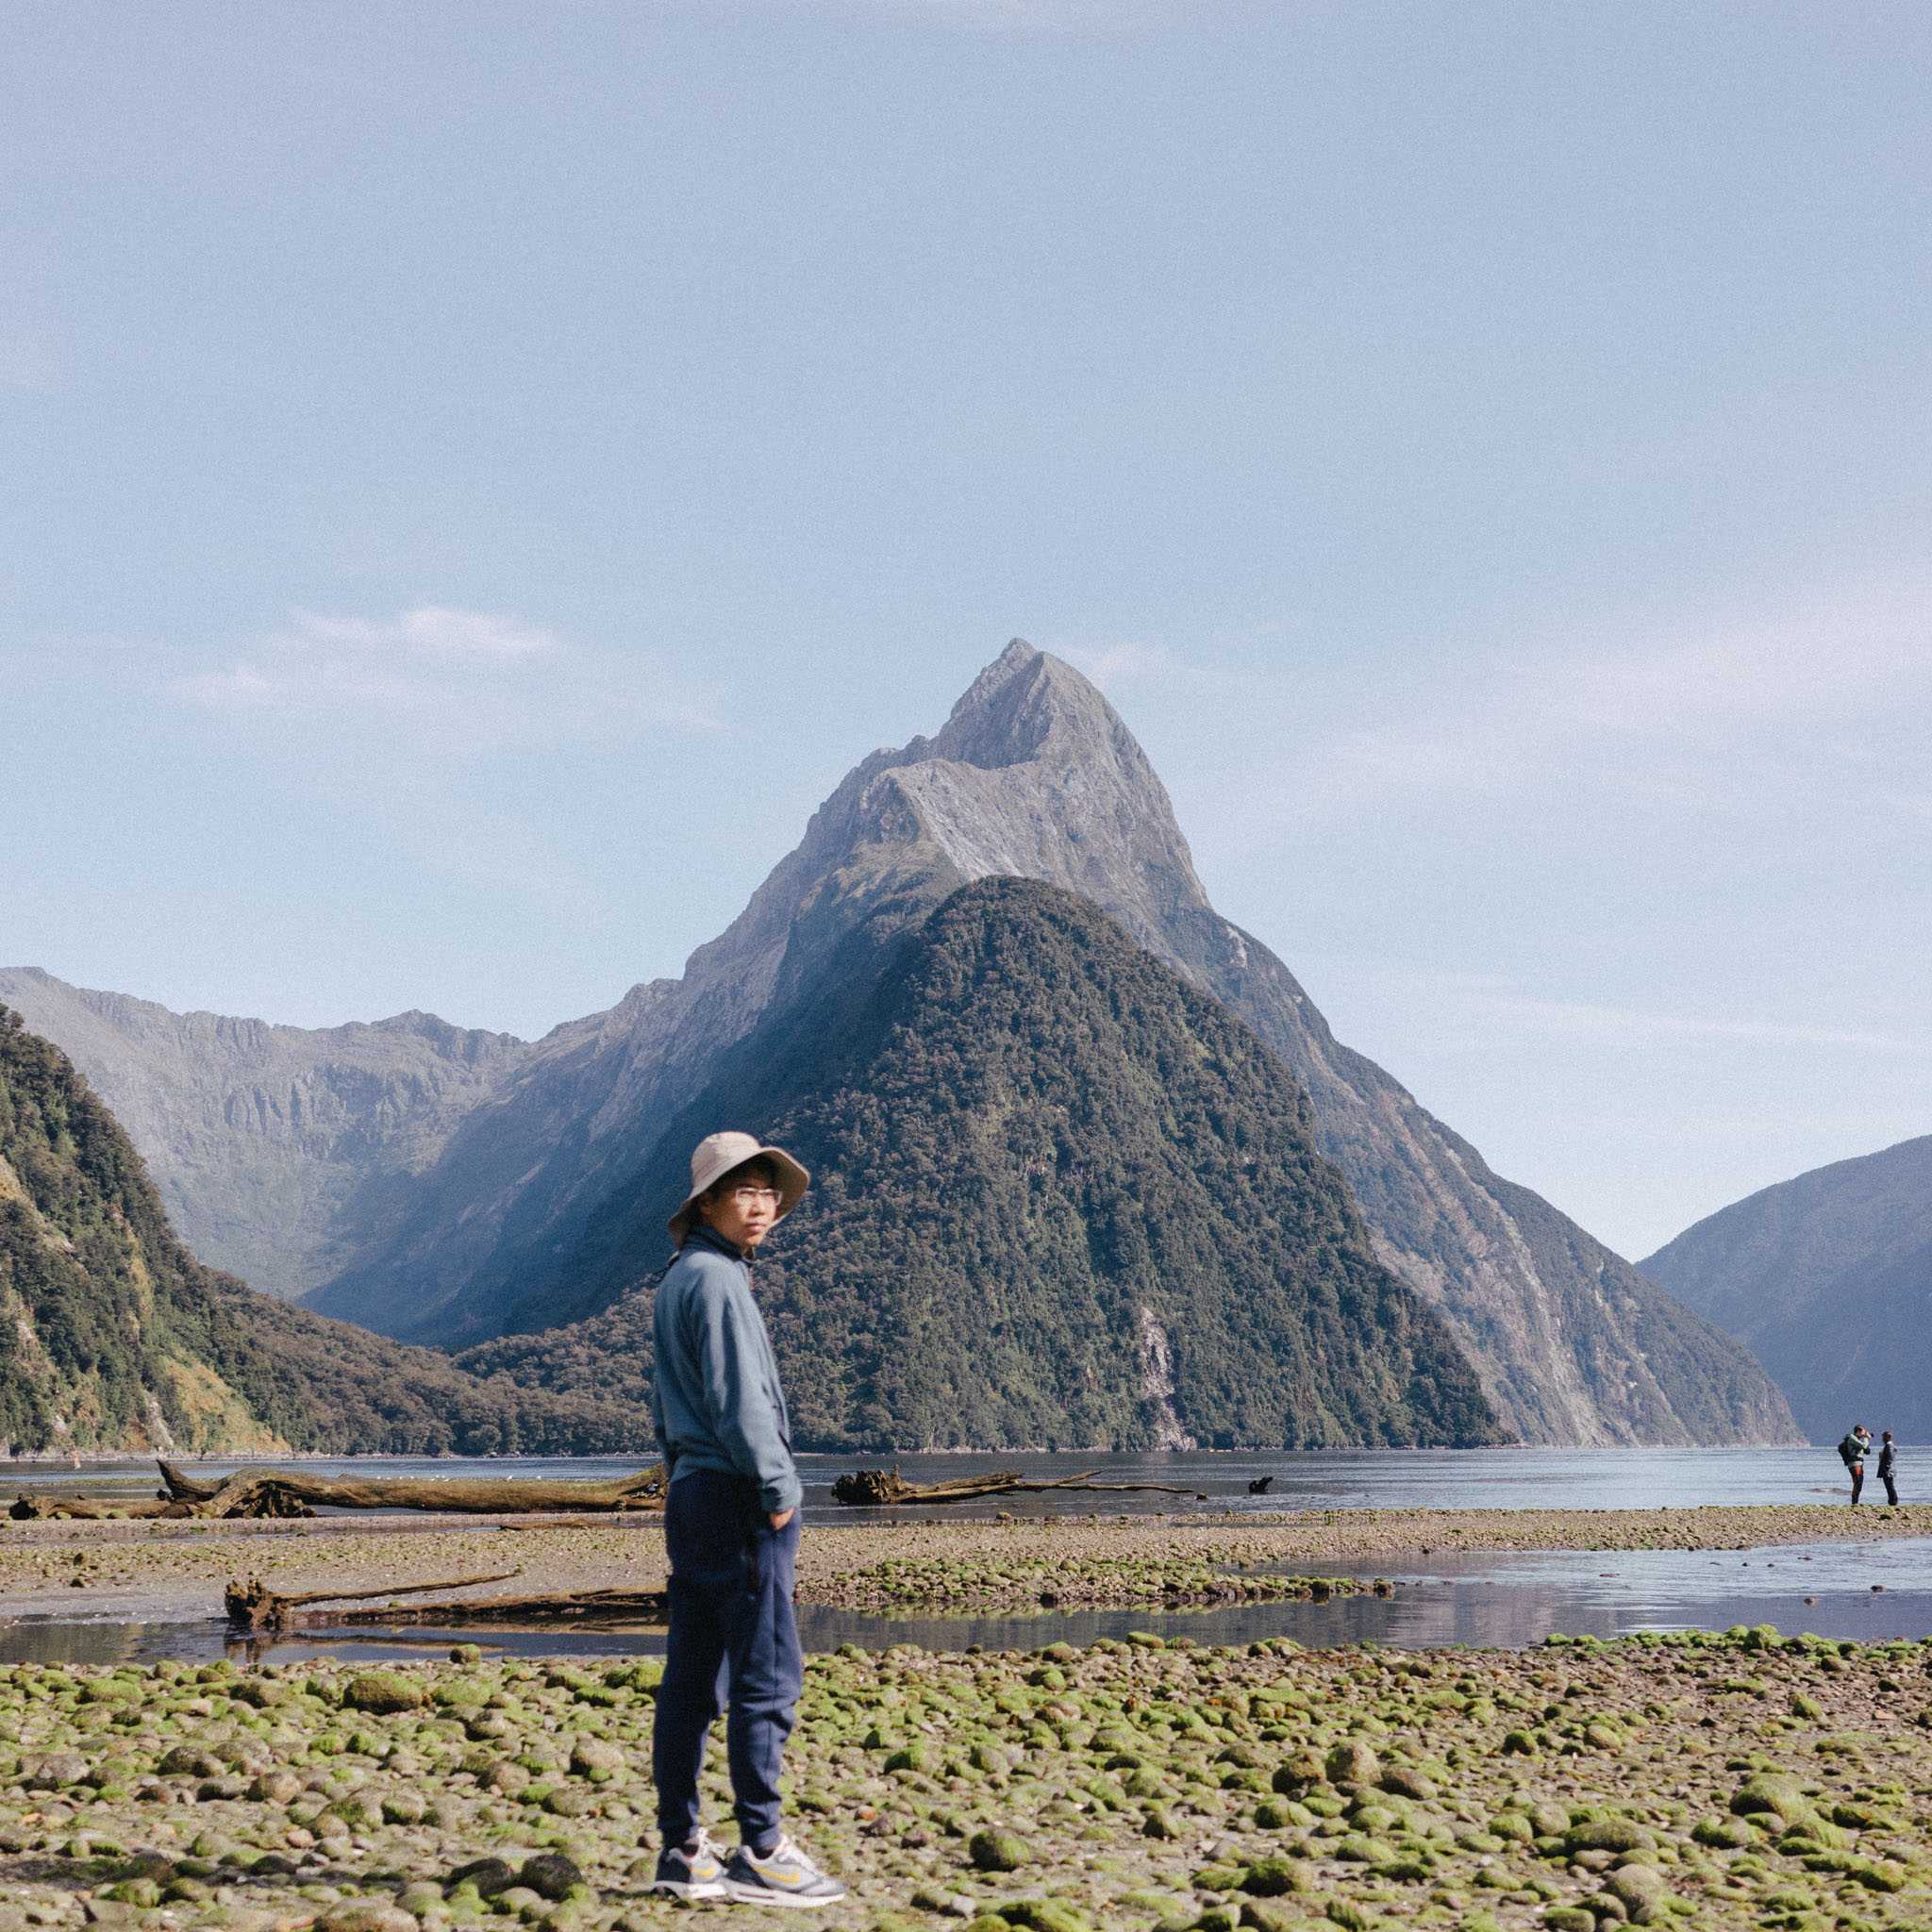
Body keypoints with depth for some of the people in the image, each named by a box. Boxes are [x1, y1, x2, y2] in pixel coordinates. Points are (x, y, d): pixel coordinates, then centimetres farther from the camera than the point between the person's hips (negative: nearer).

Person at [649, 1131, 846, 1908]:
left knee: (692, 1677, 9)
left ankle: (682, 1850, 13)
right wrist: (778, 1489, -11)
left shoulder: (677, 1281, 17)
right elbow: (737, 1399, -17)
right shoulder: (715, 1279, -12)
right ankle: (760, 1852, -3)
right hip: (736, 1498, -10)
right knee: (767, 1676, -6)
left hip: (691, 1494, 10)